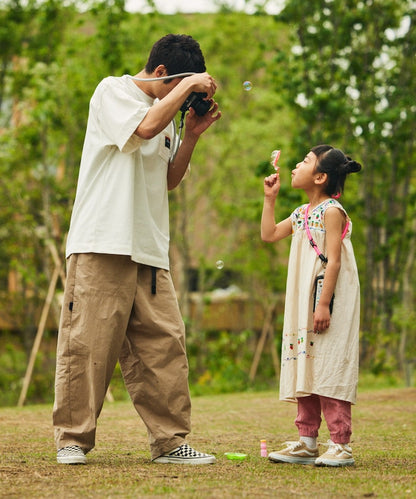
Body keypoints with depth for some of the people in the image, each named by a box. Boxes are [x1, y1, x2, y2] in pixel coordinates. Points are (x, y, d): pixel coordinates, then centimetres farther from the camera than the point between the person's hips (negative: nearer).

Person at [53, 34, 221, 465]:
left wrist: (192, 136, 12)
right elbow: (144, 127, -20)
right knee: (89, 342, -6)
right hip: (103, 246, -7)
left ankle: (169, 442, 7)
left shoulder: (164, 112, 21)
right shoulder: (113, 91, -1)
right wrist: (187, 86, -8)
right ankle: (72, 438, 5)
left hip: (149, 251, 7)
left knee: (164, 345, 2)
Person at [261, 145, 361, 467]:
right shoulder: (301, 214, 16)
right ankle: (307, 442, 12)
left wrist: (324, 305, -22)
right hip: (303, 304, 9)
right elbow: (269, 234, 26)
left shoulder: (332, 211, -10)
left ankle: (340, 445, -8)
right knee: (305, 367, 8)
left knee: (328, 367, -10)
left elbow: (334, 261, -17)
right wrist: (270, 198, 20)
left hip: (329, 302, -9)